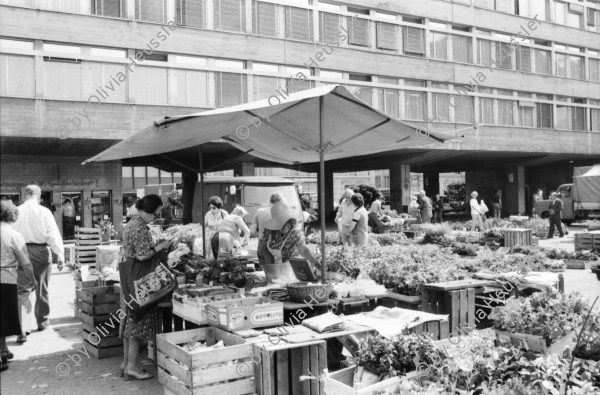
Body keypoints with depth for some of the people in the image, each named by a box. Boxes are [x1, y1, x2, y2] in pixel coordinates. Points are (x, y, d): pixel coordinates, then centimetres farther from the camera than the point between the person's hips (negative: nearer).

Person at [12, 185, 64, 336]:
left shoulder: (17, 211, 0)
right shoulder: (44, 212, -4)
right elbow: (53, 234, -9)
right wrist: (60, 255, -10)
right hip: (41, 251, 0)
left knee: (21, 289, 2)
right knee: (42, 289, 14)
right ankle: (42, 321, 27)